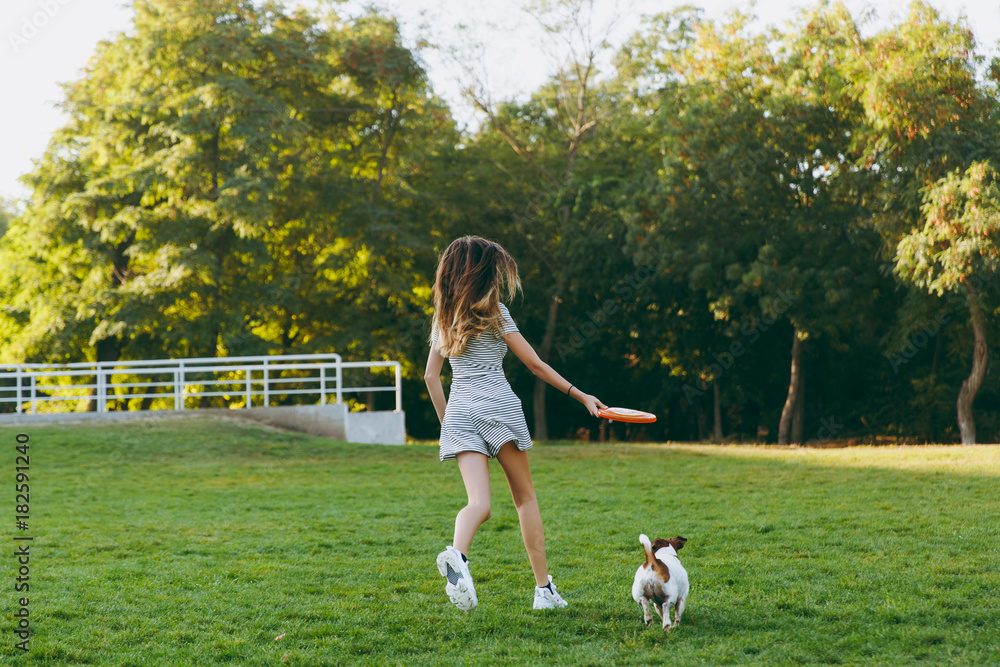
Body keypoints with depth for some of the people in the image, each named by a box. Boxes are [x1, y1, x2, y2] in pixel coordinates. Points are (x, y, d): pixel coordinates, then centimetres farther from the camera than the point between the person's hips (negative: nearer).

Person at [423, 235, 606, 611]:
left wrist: (446, 421, 22)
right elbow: (535, 364, 0)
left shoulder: (444, 317, 15)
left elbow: (430, 376, 15)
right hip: (498, 407, -4)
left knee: (479, 503, -6)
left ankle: (457, 554, -39)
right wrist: (581, 396, 6)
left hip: (459, 412, 4)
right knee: (525, 496, 10)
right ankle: (544, 587, 10)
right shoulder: (494, 312, -1)